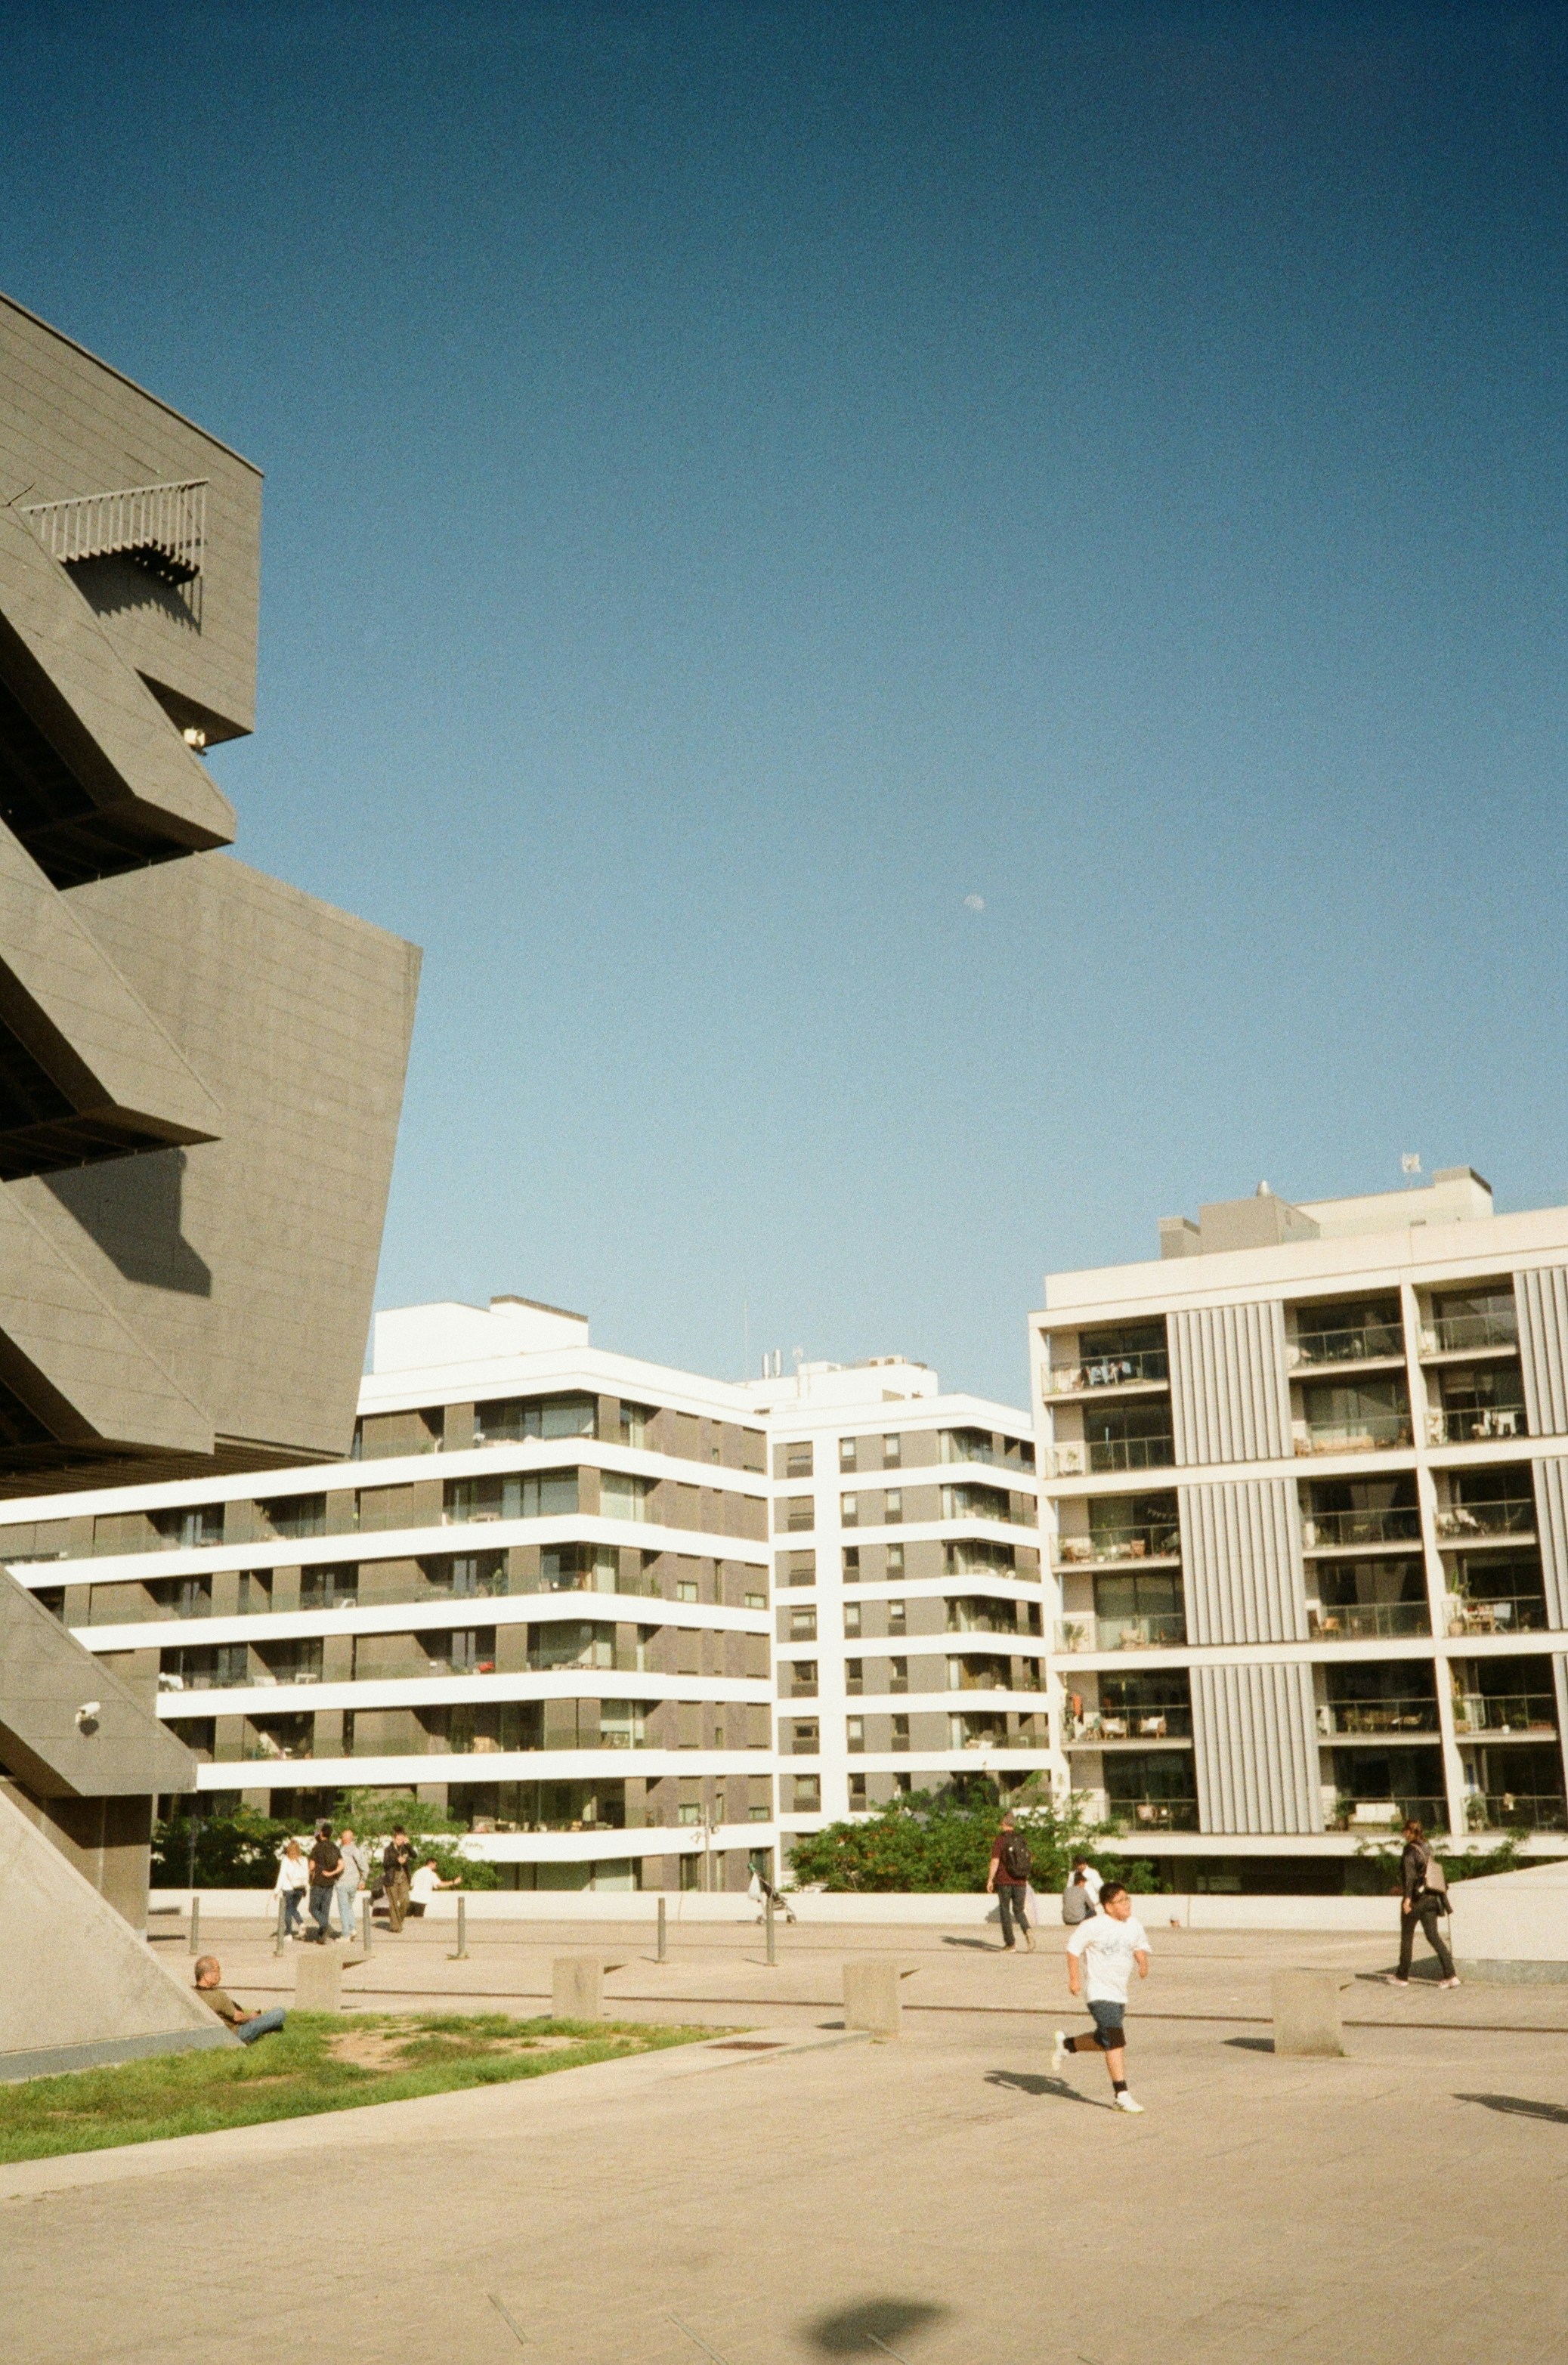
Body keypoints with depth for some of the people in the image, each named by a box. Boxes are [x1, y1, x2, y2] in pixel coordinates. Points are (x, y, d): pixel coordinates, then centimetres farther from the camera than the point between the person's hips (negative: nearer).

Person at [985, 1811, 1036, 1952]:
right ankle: (1027, 1931, -17)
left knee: (1005, 1911, 7)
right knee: (1019, 1910, 12)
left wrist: (990, 1879, -10)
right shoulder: (1022, 1839, 9)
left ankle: (1010, 1944, 5)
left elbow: (995, 1861, -13)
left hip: (1004, 1881, -4)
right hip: (1020, 1882, 4)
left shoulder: (1001, 1839, -6)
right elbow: (1028, 1860, 17)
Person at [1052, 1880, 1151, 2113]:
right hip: (1099, 1991, -7)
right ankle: (1121, 2094, -8)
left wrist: (1143, 1961, -4)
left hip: (1119, 1992, 7)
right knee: (1115, 2041, -13)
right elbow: (1074, 1946, -9)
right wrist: (1074, 1978, -14)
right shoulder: (1094, 1925, -16)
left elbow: (1141, 1945, 18)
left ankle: (1066, 2044, 41)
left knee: (1104, 2040, 16)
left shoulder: (1135, 1925, 2)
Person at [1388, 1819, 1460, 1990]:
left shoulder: (1410, 1849, -8)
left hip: (1416, 1898, -6)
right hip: (1432, 1899, 7)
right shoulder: (1428, 1850, 14)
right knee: (1433, 1936, 3)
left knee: (1406, 1937, 6)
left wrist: (1407, 1897, -23)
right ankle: (1450, 1975, -10)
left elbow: (1410, 1873, -20)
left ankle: (1402, 1977, 15)